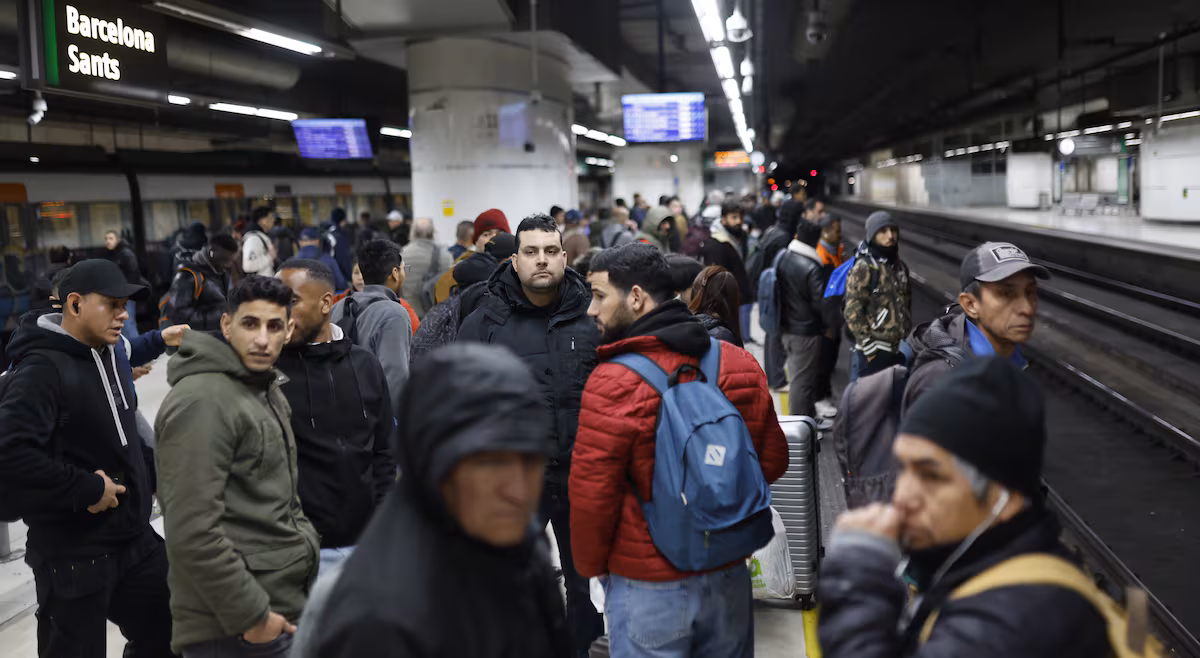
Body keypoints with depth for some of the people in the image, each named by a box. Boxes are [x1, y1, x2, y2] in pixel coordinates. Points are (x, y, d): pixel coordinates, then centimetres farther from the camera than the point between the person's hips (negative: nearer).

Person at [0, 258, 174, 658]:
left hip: (134, 538, 8)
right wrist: (88, 489, -24)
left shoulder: (111, 356, 10)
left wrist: (154, 473, 6)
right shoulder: (42, 369, -19)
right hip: (74, 555, -8)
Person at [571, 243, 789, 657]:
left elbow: (591, 494, -16)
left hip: (649, 587, -5)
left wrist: (591, 565, 1)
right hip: (730, 575, 5)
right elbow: (774, 460, 5)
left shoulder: (614, 382, -19)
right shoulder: (741, 364, -3)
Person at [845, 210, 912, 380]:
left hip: (898, 350, 7)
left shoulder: (900, 267, 13)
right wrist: (869, 347, -15)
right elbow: (852, 311, -15)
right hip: (872, 353, -7)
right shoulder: (863, 268, -10)